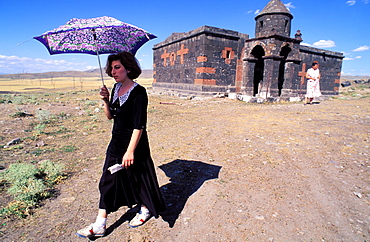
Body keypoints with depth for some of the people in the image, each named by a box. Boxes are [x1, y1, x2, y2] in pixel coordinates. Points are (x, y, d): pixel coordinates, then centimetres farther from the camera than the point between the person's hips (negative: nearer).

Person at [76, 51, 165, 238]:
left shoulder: (138, 92, -19)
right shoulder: (116, 88, 6)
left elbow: (139, 126, -23)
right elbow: (110, 116, 11)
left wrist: (130, 151, -24)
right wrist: (105, 100, -7)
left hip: (134, 143, -8)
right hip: (116, 142, 8)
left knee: (138, 178, 11)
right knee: (108, 180, 11)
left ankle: (145, 209, 40)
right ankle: (99, 226, 25)